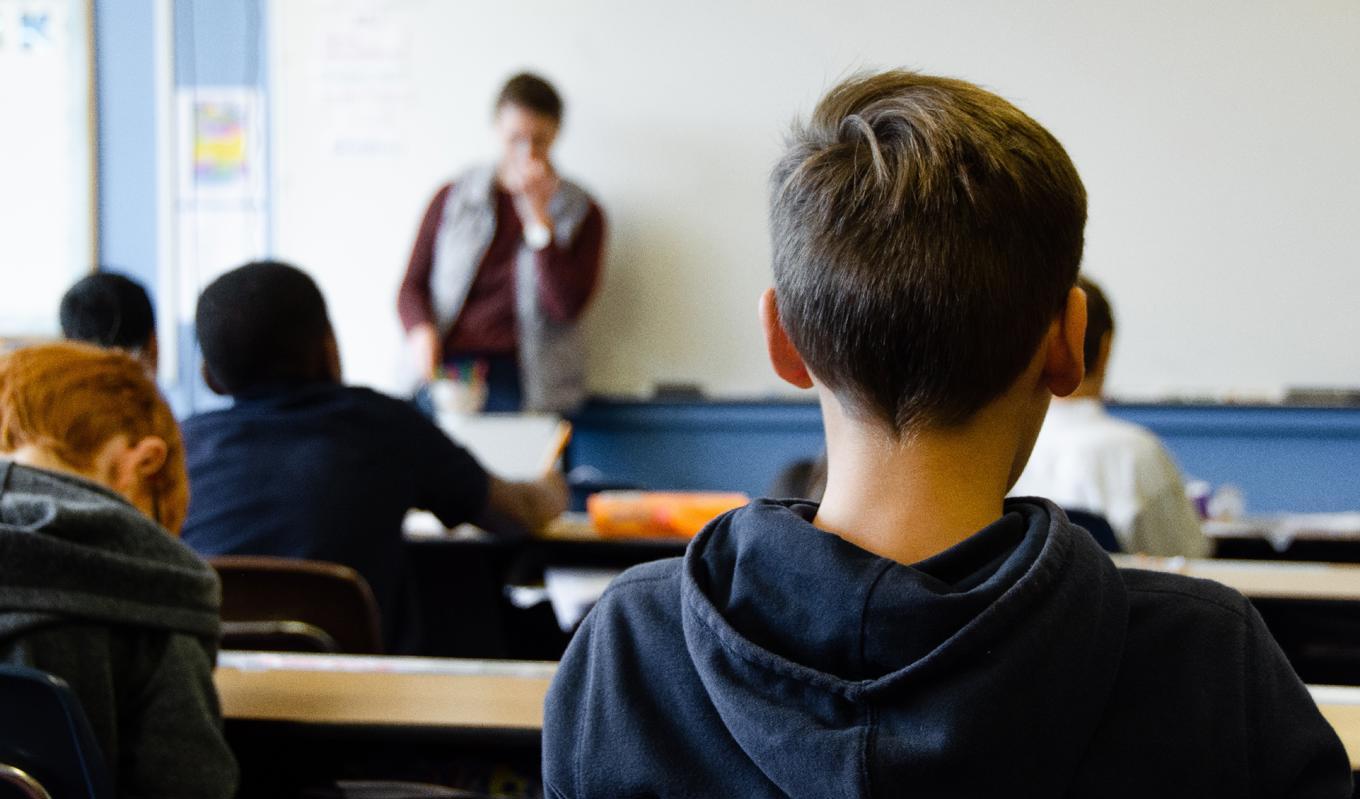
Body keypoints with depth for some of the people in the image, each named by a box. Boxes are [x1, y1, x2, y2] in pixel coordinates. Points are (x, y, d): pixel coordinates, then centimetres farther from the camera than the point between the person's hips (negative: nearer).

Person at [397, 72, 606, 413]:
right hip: (446, 369, 1)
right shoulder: (452, 199, 14)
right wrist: (421, 330, -8)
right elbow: (413, 285, 14)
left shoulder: (581, 214, 10)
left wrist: (538, 216, -7)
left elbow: (566, 306, -3)